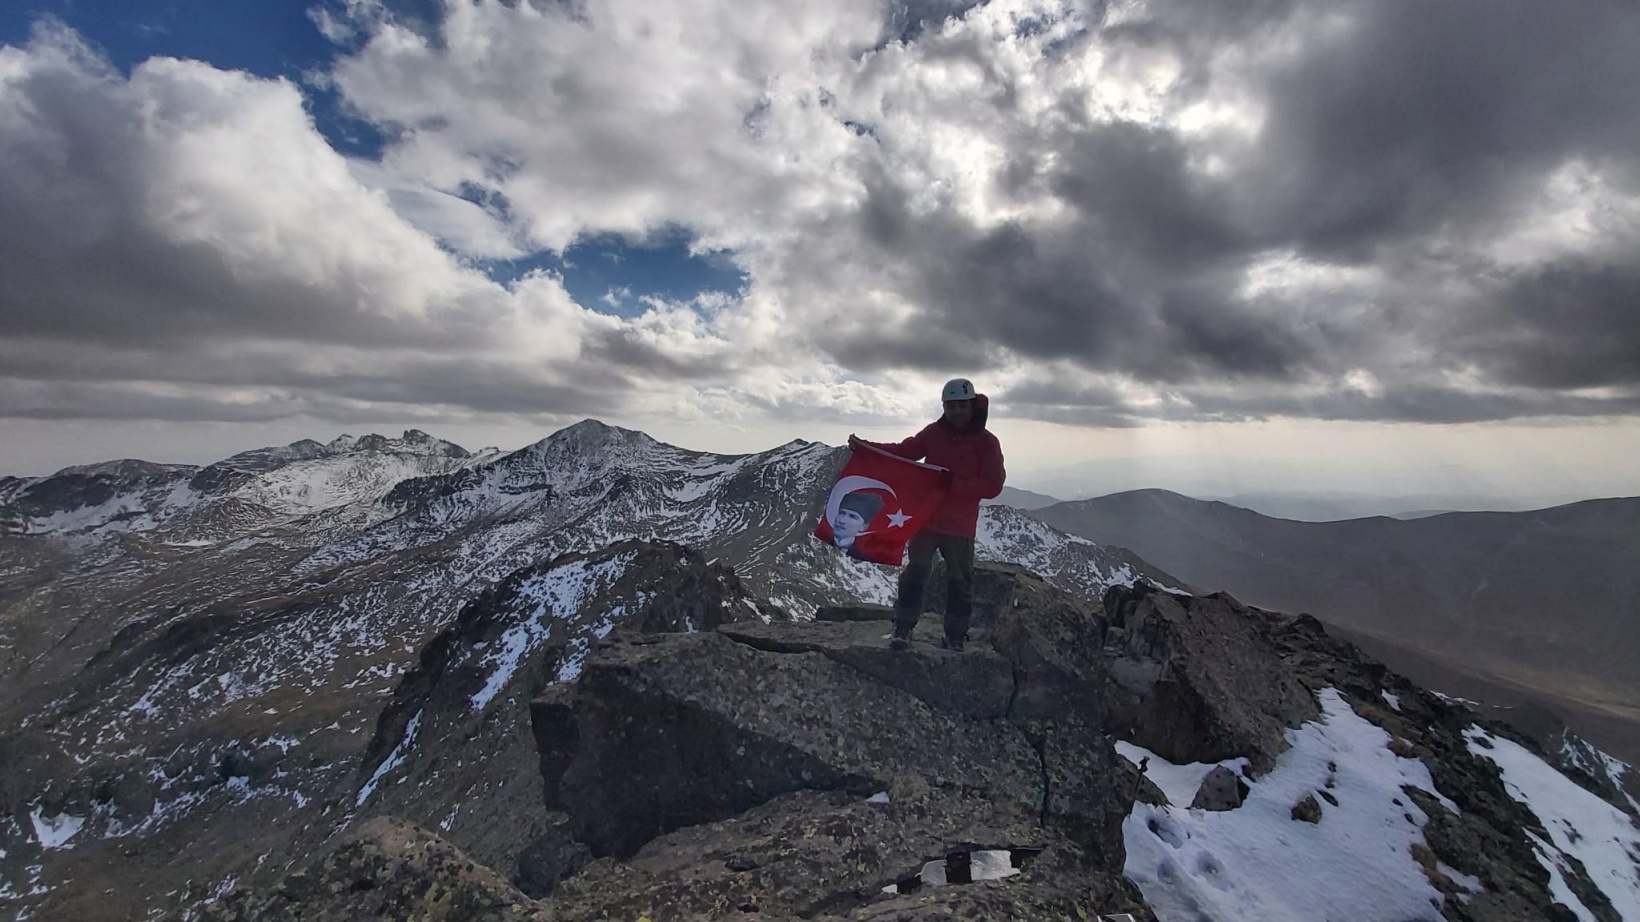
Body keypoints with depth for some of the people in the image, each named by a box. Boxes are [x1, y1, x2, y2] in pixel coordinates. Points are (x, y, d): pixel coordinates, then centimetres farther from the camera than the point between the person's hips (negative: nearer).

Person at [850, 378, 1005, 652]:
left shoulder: (987, 442, -6)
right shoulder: (934, 432, 2)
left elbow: (992, 486, -12)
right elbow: (904, 451, 9)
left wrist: (953, 484, -24)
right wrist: (867, 446, -3)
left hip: (960, 526, -1)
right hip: (925, 518, 2)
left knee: (960, 581, 8)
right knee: (915, 572, 3)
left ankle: (955, 636, 21)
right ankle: (903, 629, 11)